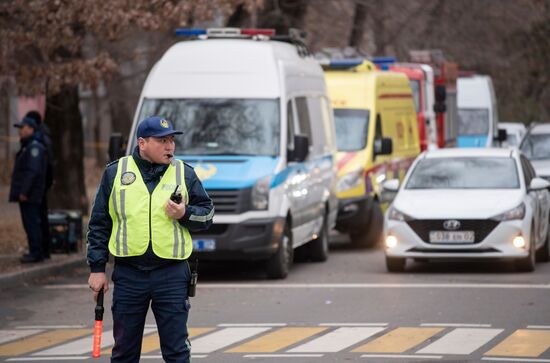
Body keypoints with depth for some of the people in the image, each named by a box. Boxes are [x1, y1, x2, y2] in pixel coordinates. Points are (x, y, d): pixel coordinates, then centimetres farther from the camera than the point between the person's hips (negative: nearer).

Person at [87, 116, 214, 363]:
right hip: (128, 275, 1)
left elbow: (207, 213, 10)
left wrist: (185, 214, -11)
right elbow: (99, 224, 9)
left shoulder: (185, 174, 6)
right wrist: (97, 269, 5)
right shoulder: (115, 173, 5)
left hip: (171, 274, 0)